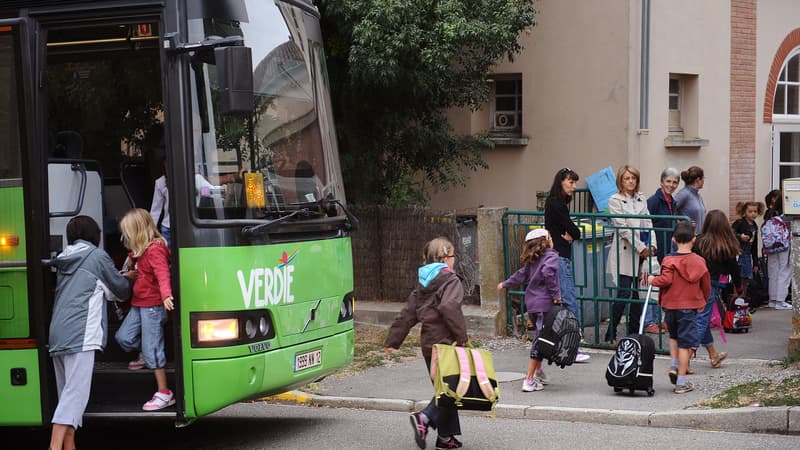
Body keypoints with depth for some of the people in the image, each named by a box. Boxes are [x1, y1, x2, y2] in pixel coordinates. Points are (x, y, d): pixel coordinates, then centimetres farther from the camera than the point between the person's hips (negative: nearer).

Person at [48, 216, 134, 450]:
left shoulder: (65, 260, 22)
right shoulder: (98, 256, 2)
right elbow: (120, 289, 11)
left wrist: (125, 277, 40)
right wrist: (128, 280, 34)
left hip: (57, 334, 8)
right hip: (80, 335, -8)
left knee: (67, 394, 12)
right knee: (75, 394, -14)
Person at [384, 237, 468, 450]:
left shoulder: (423, 284, 16)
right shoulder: (451, 280, -8)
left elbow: (407, 314, 14)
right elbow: (449, 308, -25)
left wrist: (392, 340, 15)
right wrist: (462, 336, -20)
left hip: (429, 344, 8)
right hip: (446, 343, -8)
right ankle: (425, 418, -22)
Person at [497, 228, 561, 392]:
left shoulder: (532, 260, 14)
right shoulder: (551, 256, -6)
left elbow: (521, 275, 23)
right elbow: (548, 272, -24)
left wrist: (505, 284, 41)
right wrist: (556, 294, -17)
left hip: (531, 303, 7)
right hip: (544, 304, -7)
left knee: (540, 338, 20)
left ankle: (539, 372, 26)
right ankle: (529, 380, -6)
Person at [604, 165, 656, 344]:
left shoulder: (642, 199, 15)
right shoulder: (615, 200, -3)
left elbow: (648, 223, 11)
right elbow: (622, 228, -10)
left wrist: (651, 244, -4)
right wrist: (640, 247, -14)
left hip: (641, 251, 6)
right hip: (625, 251, -6)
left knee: (637, 292, 8)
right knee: (624, 293, -10)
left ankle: (634, 332, 16)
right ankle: (610, 335, -3)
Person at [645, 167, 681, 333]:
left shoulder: (672, 202, 13)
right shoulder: (654, 201, -13)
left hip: (666, 251, 8)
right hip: (655, 250, -8)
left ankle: (657, 319, 20)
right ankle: (648, 321, 1)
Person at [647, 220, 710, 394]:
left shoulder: (669, 260, -8)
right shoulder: (699, 261, -2)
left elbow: (666, 280, -22)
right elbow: (706, 285, 6)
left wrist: (653, 280, -1)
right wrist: (702, 301, 23)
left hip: (670, 306, 1)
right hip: (689, 308, -1)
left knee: (674, 336, 27)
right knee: (685, 343, 2)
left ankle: (674, 365, 11)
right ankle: (681, 382, 2)